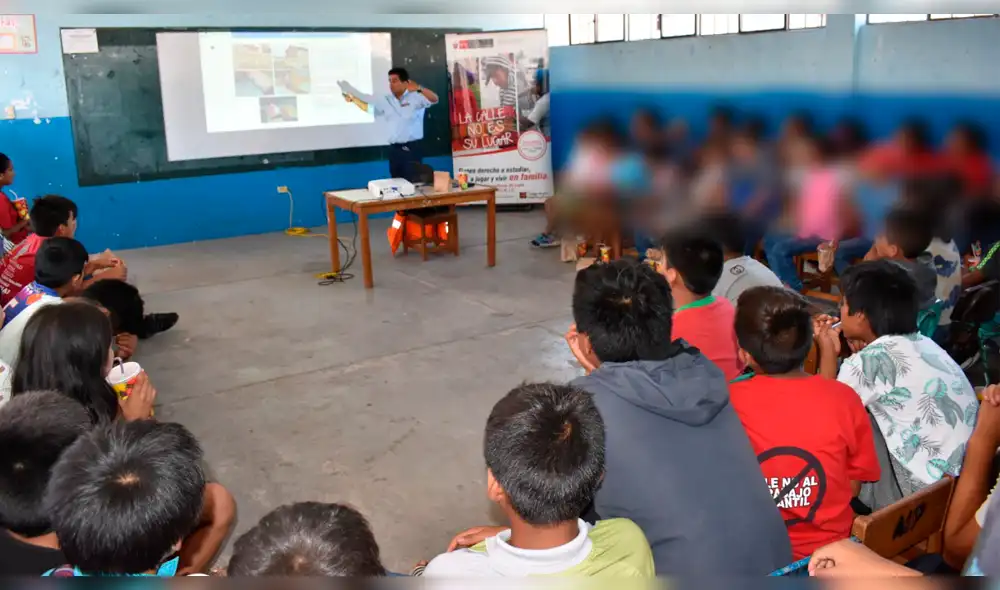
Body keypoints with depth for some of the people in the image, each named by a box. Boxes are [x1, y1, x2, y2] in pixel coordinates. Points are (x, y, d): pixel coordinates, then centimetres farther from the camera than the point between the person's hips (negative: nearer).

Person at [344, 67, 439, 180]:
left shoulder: (415, 97, -6)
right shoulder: (386, 101, 12)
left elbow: (434, 99, -21)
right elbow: (367, 106, 24)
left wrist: (419, 88, -37)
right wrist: (353, 98, 12)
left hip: (412, 148, -5)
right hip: (395, 149, 6)